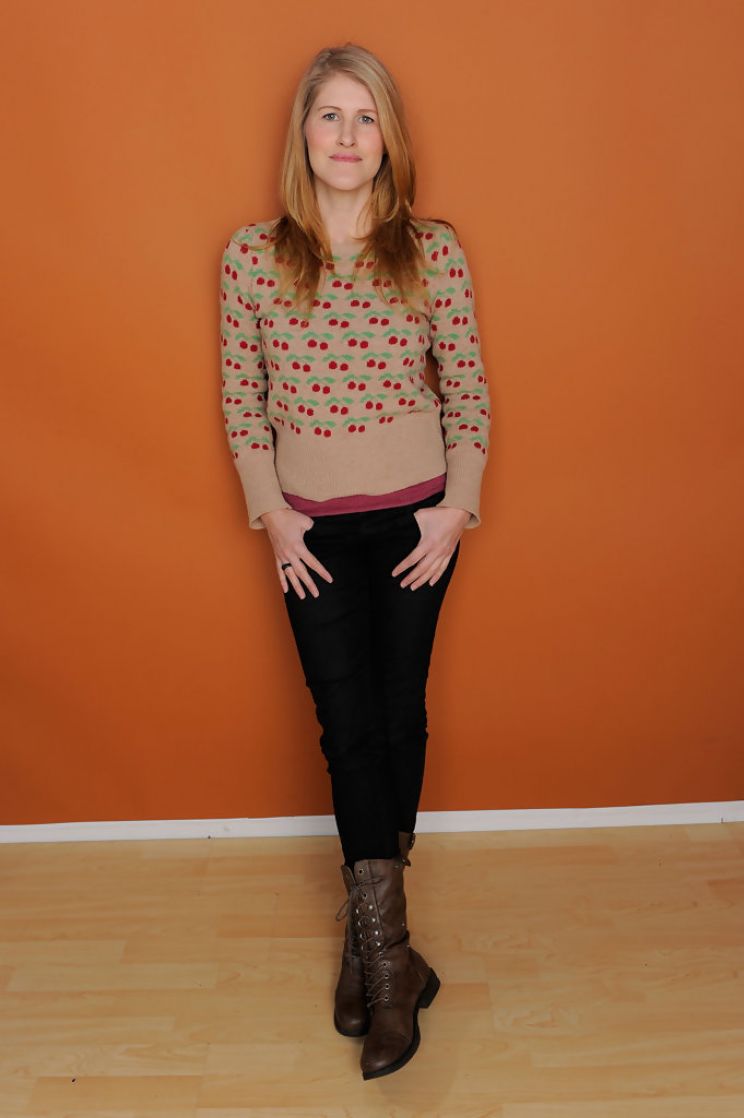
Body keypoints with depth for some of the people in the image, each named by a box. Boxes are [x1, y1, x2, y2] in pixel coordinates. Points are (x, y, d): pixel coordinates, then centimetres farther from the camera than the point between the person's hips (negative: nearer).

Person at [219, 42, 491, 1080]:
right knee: (348, 724, -2)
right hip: (313, 530, 0)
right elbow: (241, 399, 4)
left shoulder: (436, 248, -1)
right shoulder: (252, 253, 0)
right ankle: (387, 949, 11)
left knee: (399, 714, 7)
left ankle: (370, 927, 29)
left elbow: (469, 391, 2)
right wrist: (271, 516, -3)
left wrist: (457, 509, -6)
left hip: (417, 518, 1)